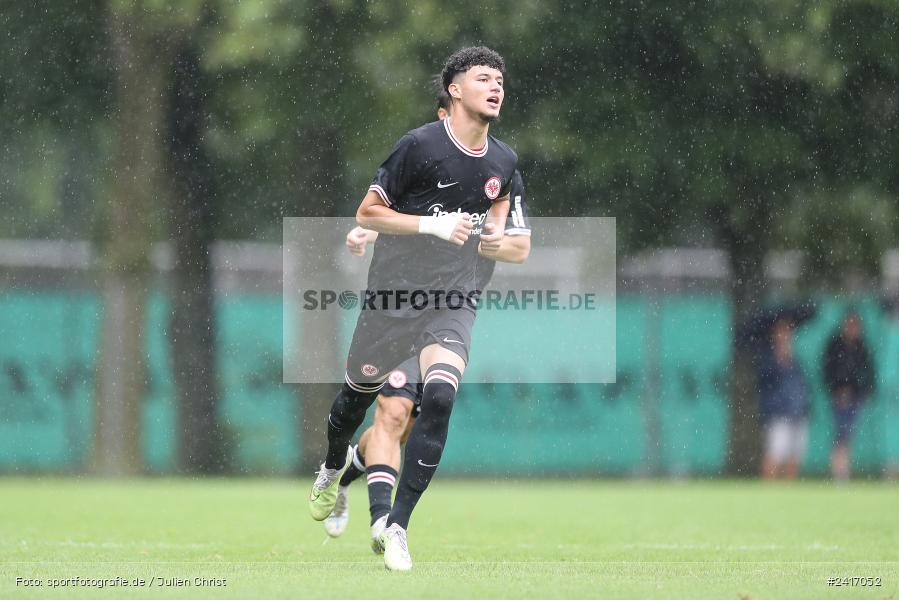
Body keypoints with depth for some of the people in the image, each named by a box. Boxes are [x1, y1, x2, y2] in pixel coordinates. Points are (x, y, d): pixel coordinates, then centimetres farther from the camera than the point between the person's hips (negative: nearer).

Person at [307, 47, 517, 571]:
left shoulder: (504, 161, 3)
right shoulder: (420, 145, -13)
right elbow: (367, 214, -10)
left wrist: (496, 231, 5)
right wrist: (432, 224, -21)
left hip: (454, 301, 2)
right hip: (395, 292, -2)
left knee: (440, 398, -19)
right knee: (361, 390, 14)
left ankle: (397, 527, -11)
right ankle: (335, 466, 51)